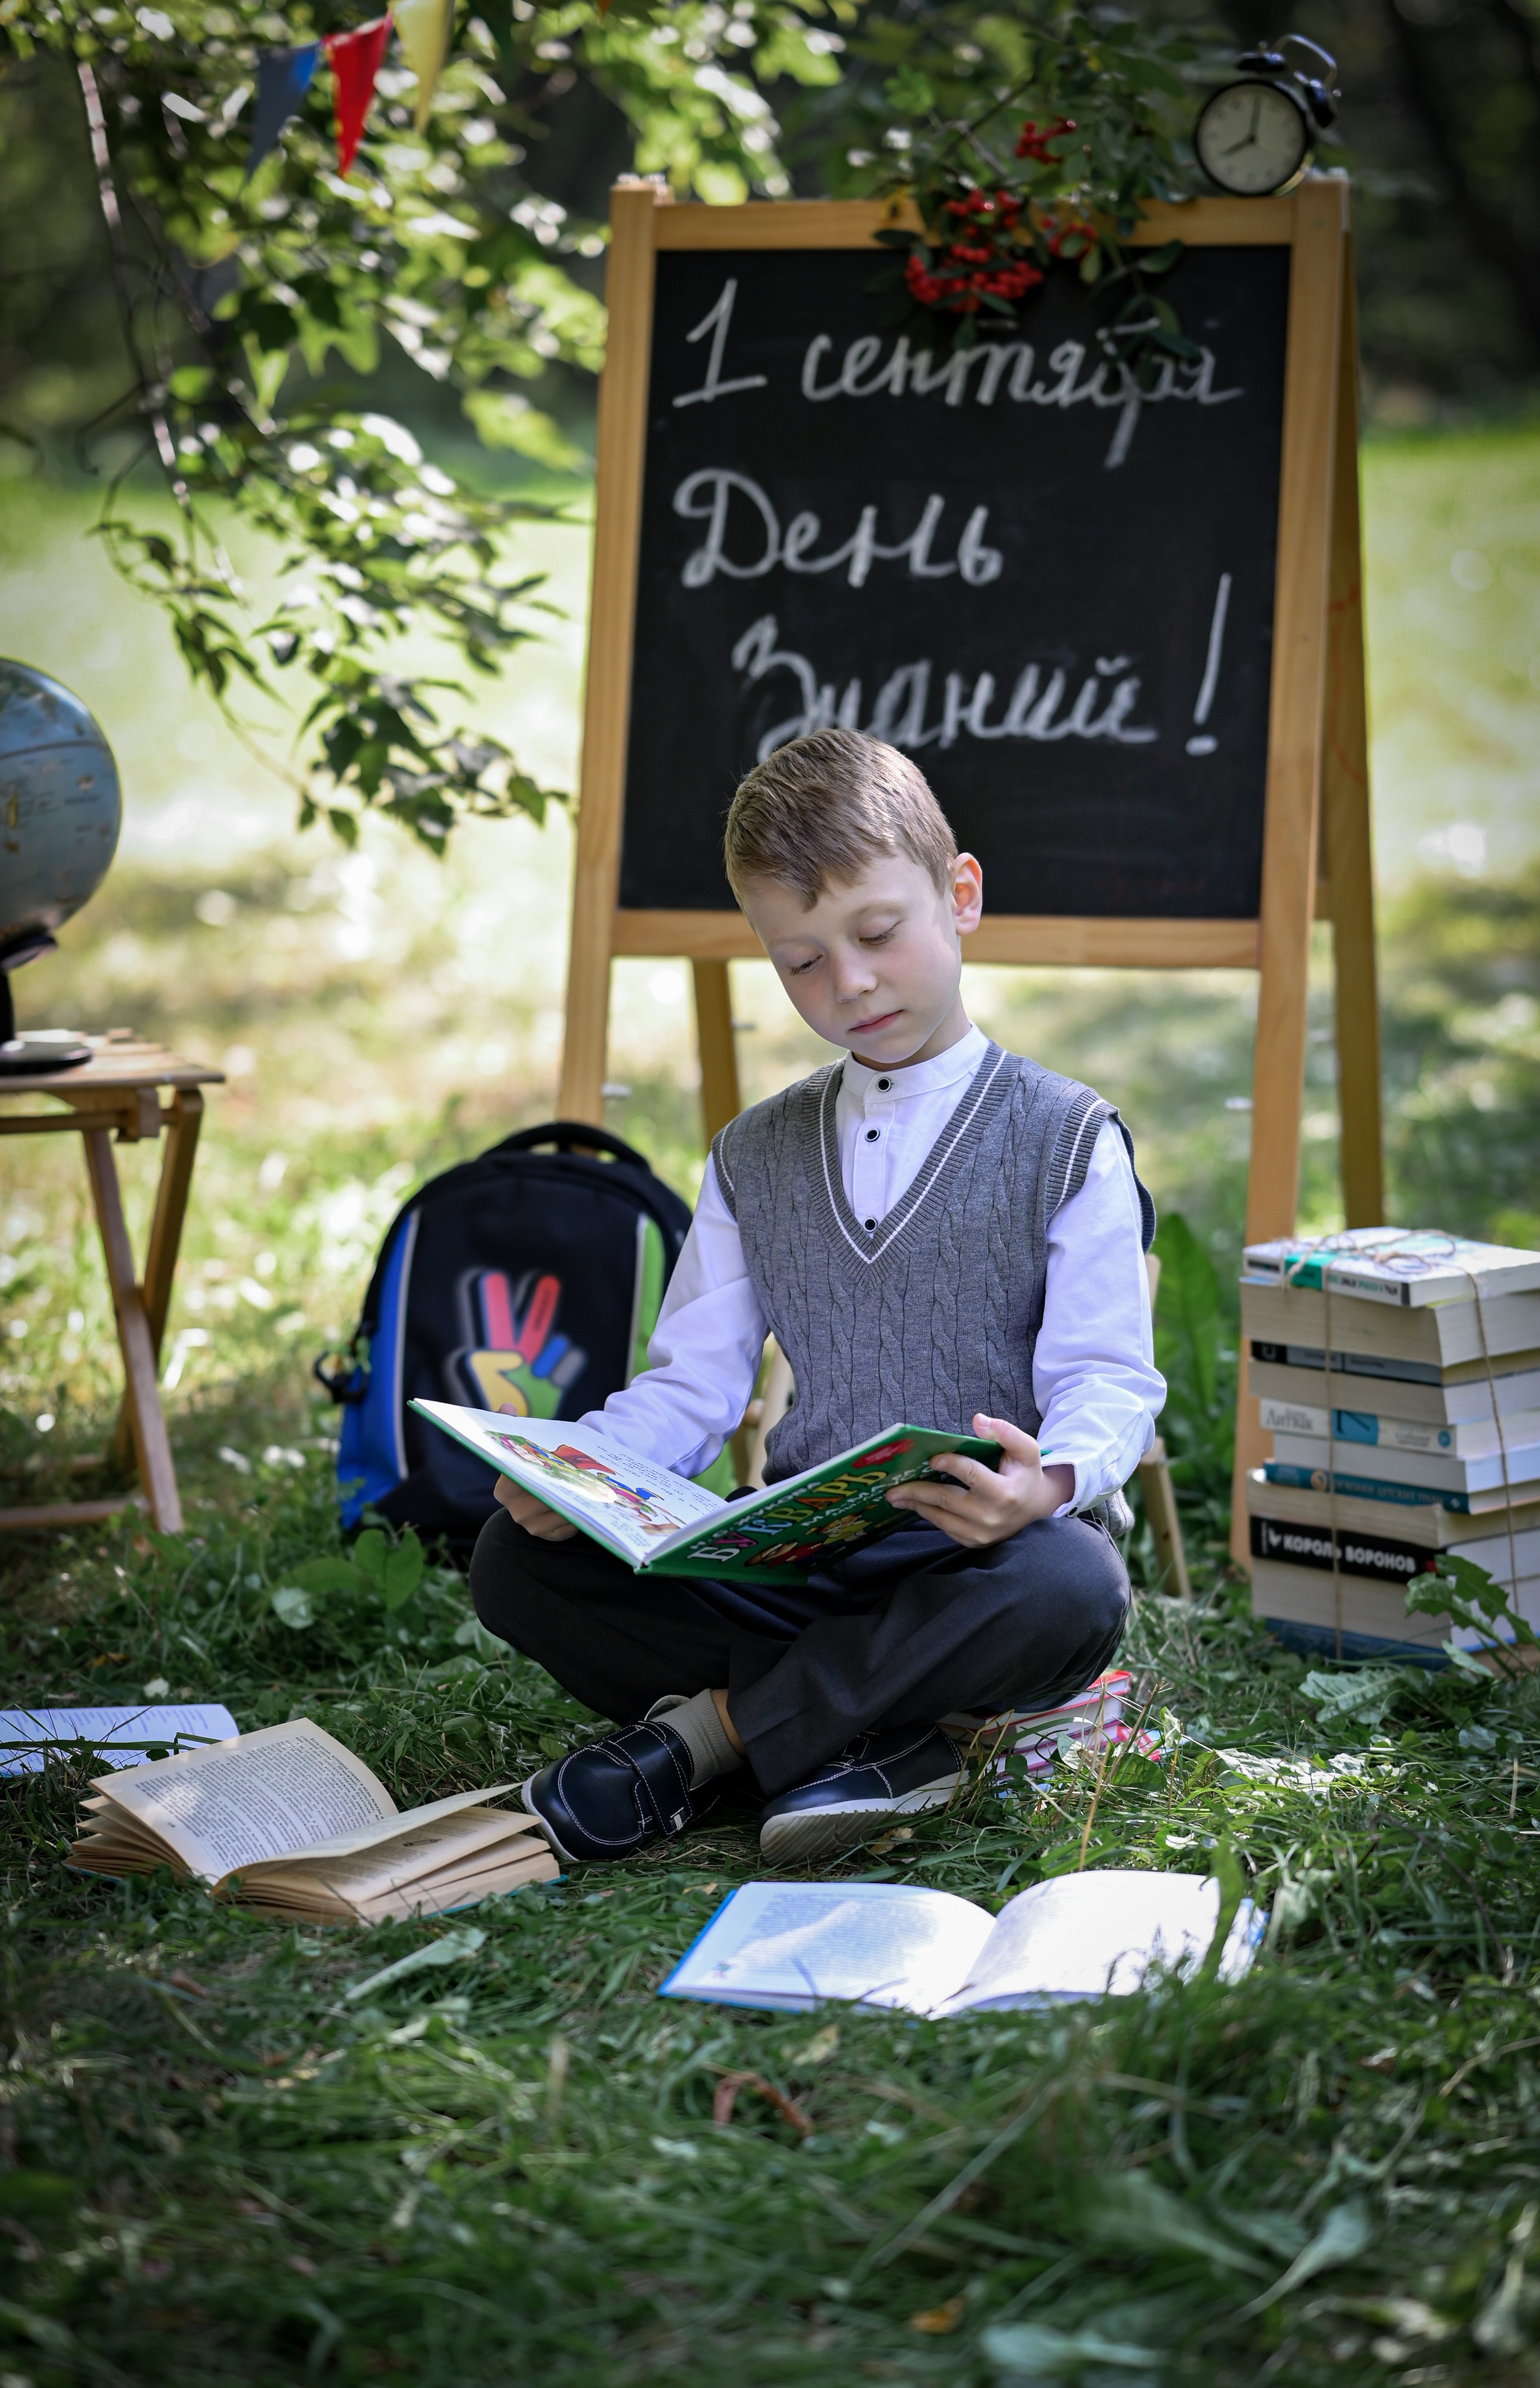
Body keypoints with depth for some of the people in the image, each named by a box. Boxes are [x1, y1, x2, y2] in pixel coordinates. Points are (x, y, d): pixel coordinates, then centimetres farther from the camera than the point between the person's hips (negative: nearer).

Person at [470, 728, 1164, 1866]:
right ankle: (882, 1736, -22)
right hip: (793, 1557, 3)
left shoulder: (1065, 1139, 2)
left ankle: (707, 1728, -21)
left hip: (981, 1559, -3)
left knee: (1072, 1589, -39)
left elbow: (1108, 1379, -6)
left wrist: (1053, 1480, -31)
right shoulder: (755, 1157, 16)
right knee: (516, 1558, -17)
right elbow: (693, 1384, 11)